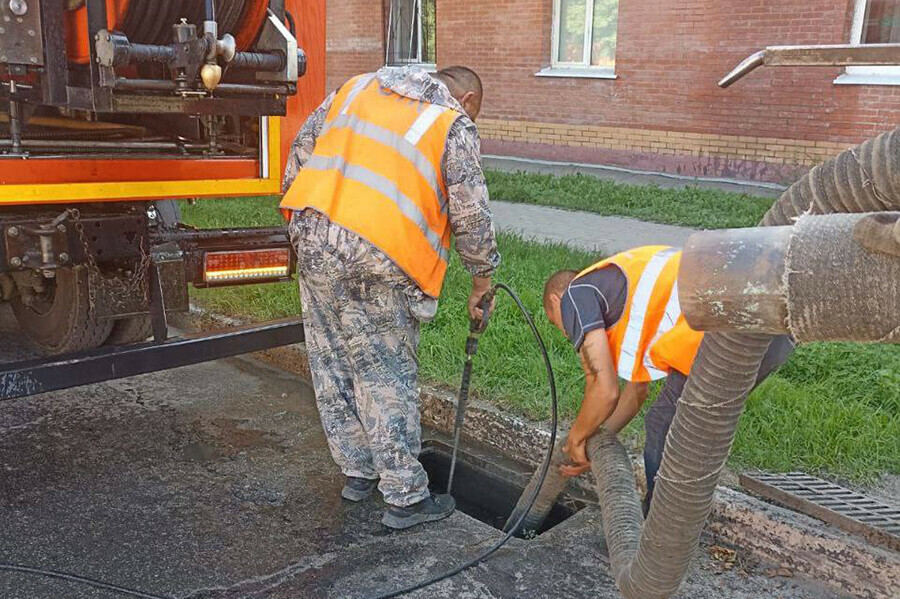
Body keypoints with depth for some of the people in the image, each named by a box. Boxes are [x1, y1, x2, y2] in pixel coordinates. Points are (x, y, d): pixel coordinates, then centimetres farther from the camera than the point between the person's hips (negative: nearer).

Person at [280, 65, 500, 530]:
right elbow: (471, 216, 2)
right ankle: (406, 498, 15)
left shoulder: (357, 87, 21)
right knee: (386, 377, 4)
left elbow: (301, 150, 20)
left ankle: (358, 471, 31)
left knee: (331, 364, 16)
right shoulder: (454, 126, 5)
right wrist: (482, 282, 13)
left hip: (312, 234, 6)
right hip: (379, 256, -5)